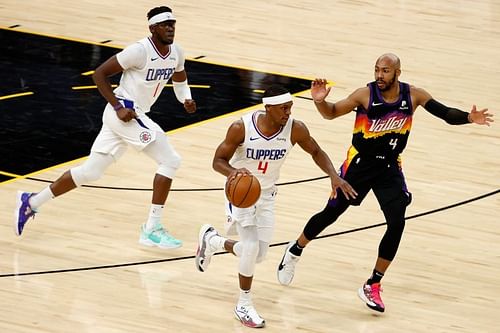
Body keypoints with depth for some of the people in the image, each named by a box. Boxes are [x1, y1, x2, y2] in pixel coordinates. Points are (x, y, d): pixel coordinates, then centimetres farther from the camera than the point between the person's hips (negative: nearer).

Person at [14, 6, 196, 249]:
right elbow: (99, 74, -15)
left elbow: (179, 78, 26)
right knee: (170, 160, -14)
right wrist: (118, 107, -21)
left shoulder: (176, 53, 4)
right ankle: (152, 229, -11)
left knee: (90, 172, 15)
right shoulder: (140, 51, -19)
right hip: (125, 113, -9)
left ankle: (31, 202, 25)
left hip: (136, 115, 9)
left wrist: (186, 99, 5)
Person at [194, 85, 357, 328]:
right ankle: (244, 305, -1)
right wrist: (232, 171, -40)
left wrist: (334, 176, -18)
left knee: (258, 255, 8)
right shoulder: (242, 128, -27)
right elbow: (218, 161, -17)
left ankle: (211, 240, 37)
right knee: (251, 246, -21)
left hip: (266, 195, 4)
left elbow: (316, 152, -2)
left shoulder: (295, 129, -20)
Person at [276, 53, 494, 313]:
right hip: (359, 164, -2)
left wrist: (469, 118, -27)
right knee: (330, 214, 9)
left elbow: (446, 113, -8)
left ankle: (372, 287, 1)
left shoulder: (413, 95, -11)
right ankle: (294, 251, 38)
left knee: (397, 223, -12)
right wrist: (319, 101, -32)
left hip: (390, 167, 2)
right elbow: (331, 113, -9)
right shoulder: (365, 95, -18)